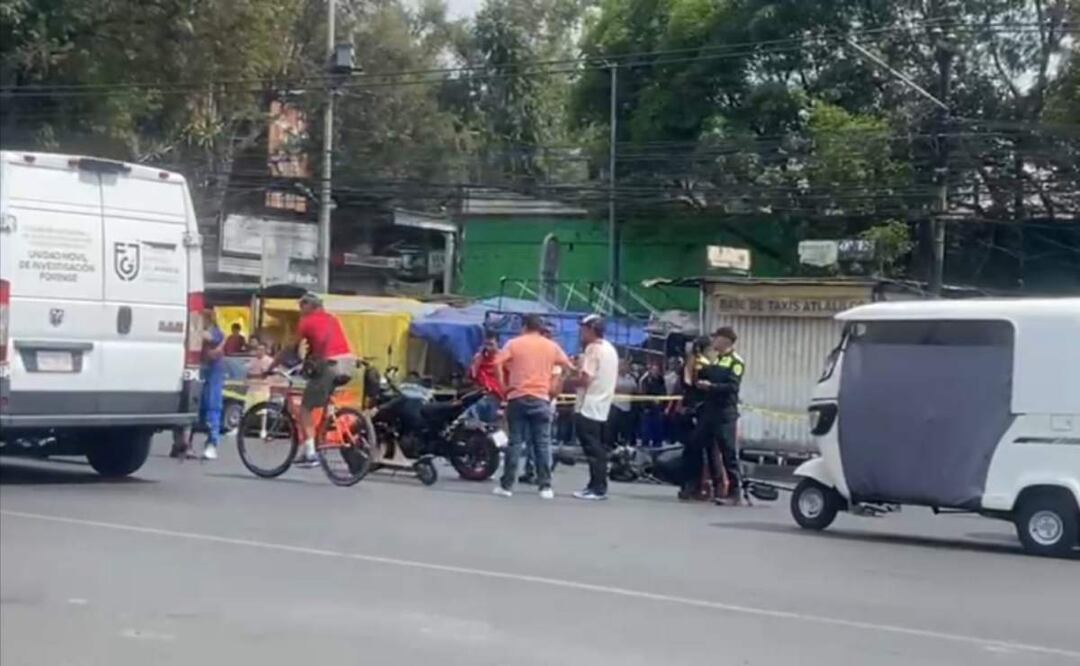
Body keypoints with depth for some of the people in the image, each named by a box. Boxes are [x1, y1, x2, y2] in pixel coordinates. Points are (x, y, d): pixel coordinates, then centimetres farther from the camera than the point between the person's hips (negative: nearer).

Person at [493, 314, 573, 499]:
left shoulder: (514, 344, 2)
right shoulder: (551, 346, 8)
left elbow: (498, 364, -5)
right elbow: (568, 367, 13)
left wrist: (504, 387, 6)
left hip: (518, 398, -1)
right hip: (541, 399, 1)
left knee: (515, 442, 3)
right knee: (542, 444, 3)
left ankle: (506, 485, 3)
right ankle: (545, 487, -1)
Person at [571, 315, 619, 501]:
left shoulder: (593, 348, -13)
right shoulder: (611, 349, 16)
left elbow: (584, 379, -20)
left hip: (588, 407, -9)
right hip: (602, 406, 9)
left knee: (592, 449, -9)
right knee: (598, 448, 11)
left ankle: (597, 488, -10)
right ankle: (597, 486, 12)